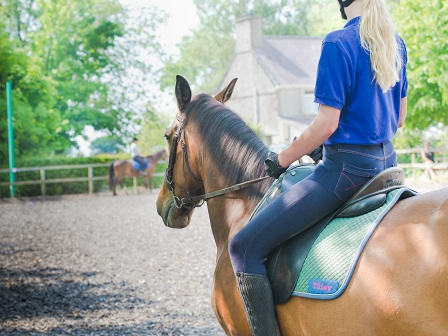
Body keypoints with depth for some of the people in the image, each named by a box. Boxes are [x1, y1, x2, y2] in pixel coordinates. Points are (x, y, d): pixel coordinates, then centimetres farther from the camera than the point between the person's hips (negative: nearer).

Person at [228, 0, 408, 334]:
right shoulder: (396, 43, 9)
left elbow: (327, 124, -18)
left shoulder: (338, 43, -16)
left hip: (346, 168, -9)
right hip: (387, 162, 10)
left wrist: (281, 160, -5)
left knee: (244, 247, -10)